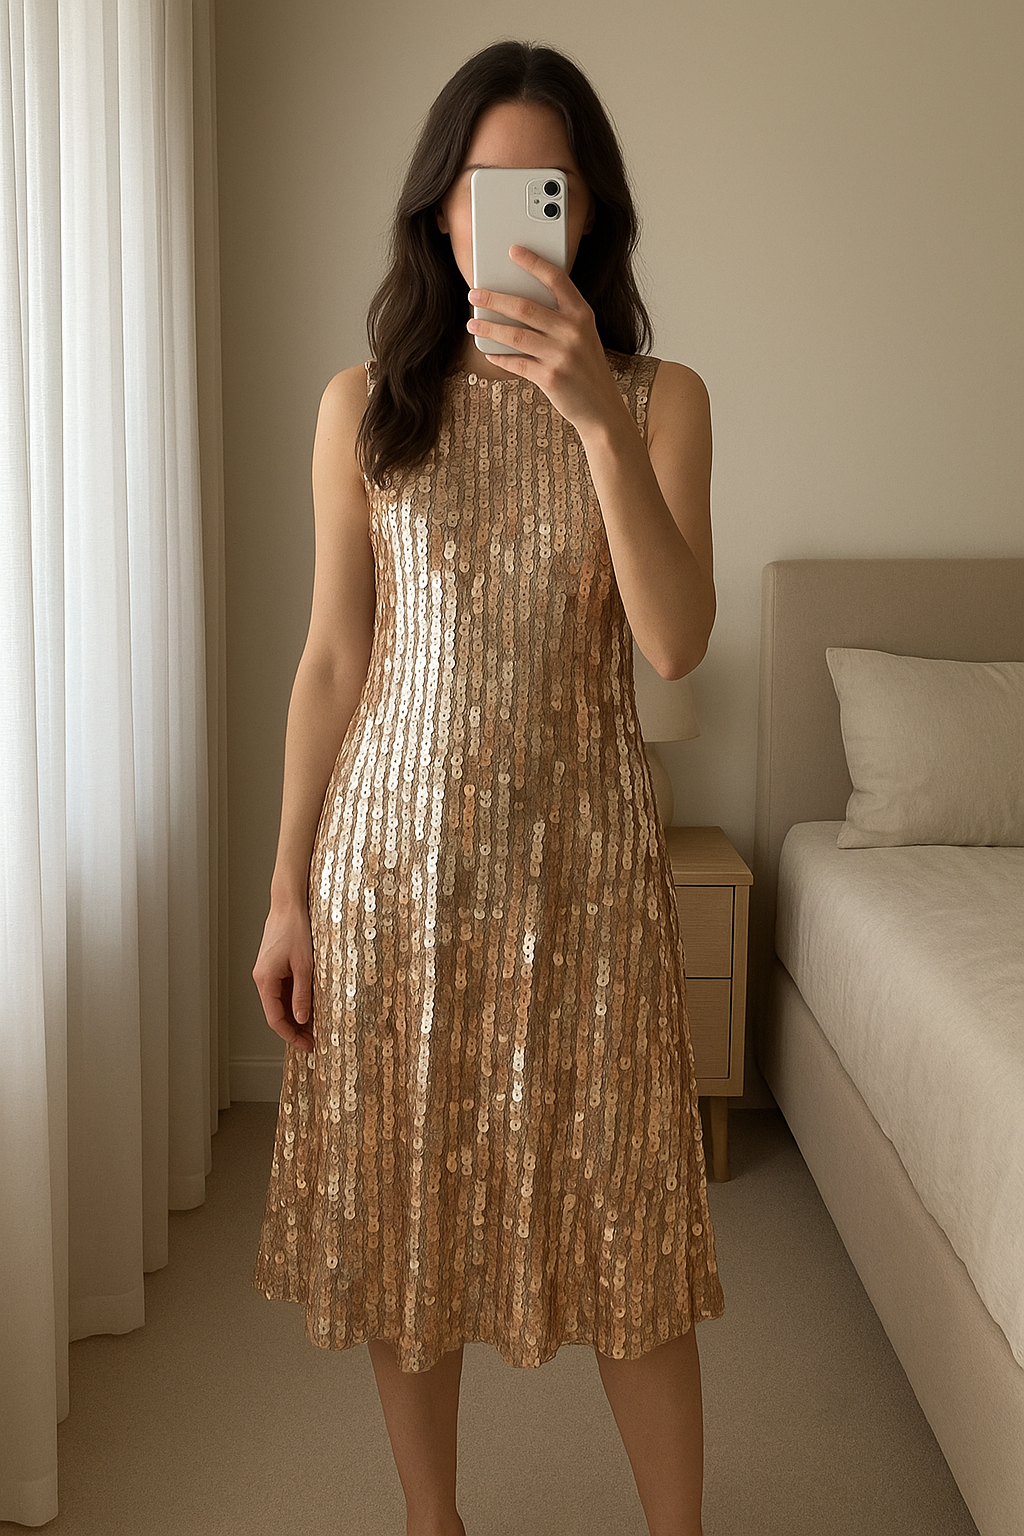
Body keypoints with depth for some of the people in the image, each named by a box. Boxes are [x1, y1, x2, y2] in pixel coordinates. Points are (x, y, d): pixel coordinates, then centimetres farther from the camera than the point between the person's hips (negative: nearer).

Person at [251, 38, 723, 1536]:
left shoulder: (659, 398, -1)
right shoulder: (366, 404, 2)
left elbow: (677, 642, -14)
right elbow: (332, 660, 3)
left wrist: (599, 419, -26)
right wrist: (288, 893, 2)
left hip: (581, 848, -1)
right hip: (395, 846, 2)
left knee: (617, 1209, 6)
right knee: (399, 1203, 11)